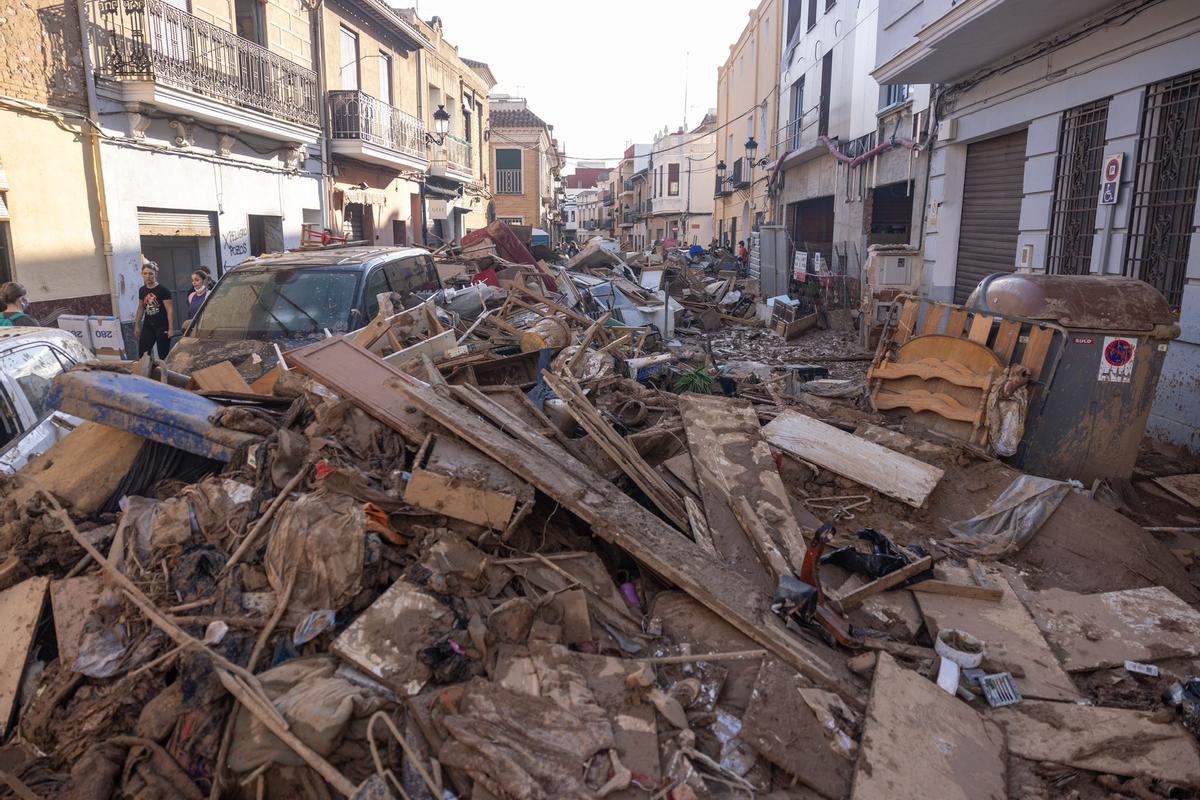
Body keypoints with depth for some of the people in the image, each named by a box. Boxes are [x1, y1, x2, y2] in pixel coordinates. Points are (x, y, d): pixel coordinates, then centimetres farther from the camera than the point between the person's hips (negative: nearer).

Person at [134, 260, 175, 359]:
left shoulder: (162, 290, -9)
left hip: (162, 327, -6)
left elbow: (170, 310, -11)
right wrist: (137, 325, 20)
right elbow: (141, 308, 21)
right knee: (142, 355, 1)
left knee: (163, 356, -2)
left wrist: (171, 328, -16)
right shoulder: (142, 290, 9)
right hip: (148, 326, 6)